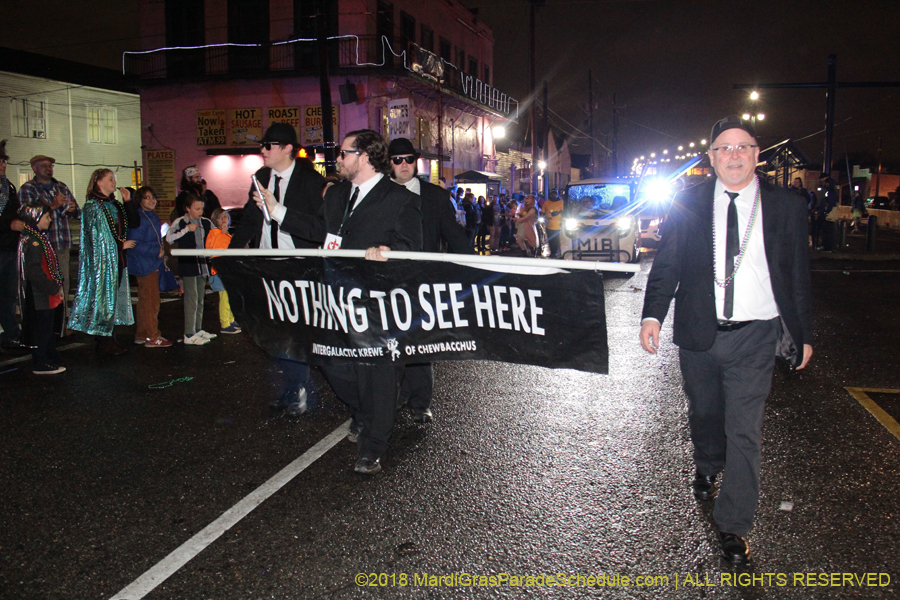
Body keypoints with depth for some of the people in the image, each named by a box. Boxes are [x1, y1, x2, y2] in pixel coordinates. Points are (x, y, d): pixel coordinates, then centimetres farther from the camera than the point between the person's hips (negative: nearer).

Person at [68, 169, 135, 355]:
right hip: (102, 258, -8)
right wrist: (121, 245, -9)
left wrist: (128, 202, 1)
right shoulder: (92, 206, -8)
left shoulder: (115, 205, 14)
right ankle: (103, 341, 1)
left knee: (114, 296, 9)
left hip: (117, 258, 8)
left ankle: (111, 338, 16)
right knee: (103, 296, -4)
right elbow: (97, 236, -12)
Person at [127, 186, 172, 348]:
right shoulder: (138, 218, -15)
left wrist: (161, 249, 8)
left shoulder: (153, 217, 14)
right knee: (150, 302, -5)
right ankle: (152, 337, 1)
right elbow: (136, 244, -21)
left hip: (152, 264, 10)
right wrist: (157, 251, -17)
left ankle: (141, 335, 24)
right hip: (144, 266, -10)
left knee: (145, 302, 15)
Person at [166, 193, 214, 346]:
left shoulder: (206, 222, 8)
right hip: (188, 266, -6)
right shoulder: (180, 222, -6)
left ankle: (198, 330, 24)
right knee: (191, 299, -8)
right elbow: (168, 238, -18)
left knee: (200, 299, 13)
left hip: (202, 265, 6)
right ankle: (189, 335, -5)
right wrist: (186, 229, -20)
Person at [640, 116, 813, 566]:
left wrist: (803, 334, 8)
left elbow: (798, 276, 6)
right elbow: (666, 264, 1)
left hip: (754, 337, -1)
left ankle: (733, 527, 9)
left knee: (744, 431, -3)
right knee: (703, 414, 19)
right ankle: (706, 469, 51)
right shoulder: (689, 204, 1)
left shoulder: (786, 207, 1)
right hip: (698, 332, 2)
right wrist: (652, 314, -12)